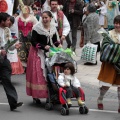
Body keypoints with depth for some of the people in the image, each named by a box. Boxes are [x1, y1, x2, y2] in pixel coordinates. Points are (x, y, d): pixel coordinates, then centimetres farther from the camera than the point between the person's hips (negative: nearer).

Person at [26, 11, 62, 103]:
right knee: (38, 74, -5)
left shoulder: (53, 28, 7)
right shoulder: (37, 28, -10)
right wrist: (43, 46, -21)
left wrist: (58, 45, -3)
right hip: (38, 53, -5)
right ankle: (36, 95, 3)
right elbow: (33, 42, -12)